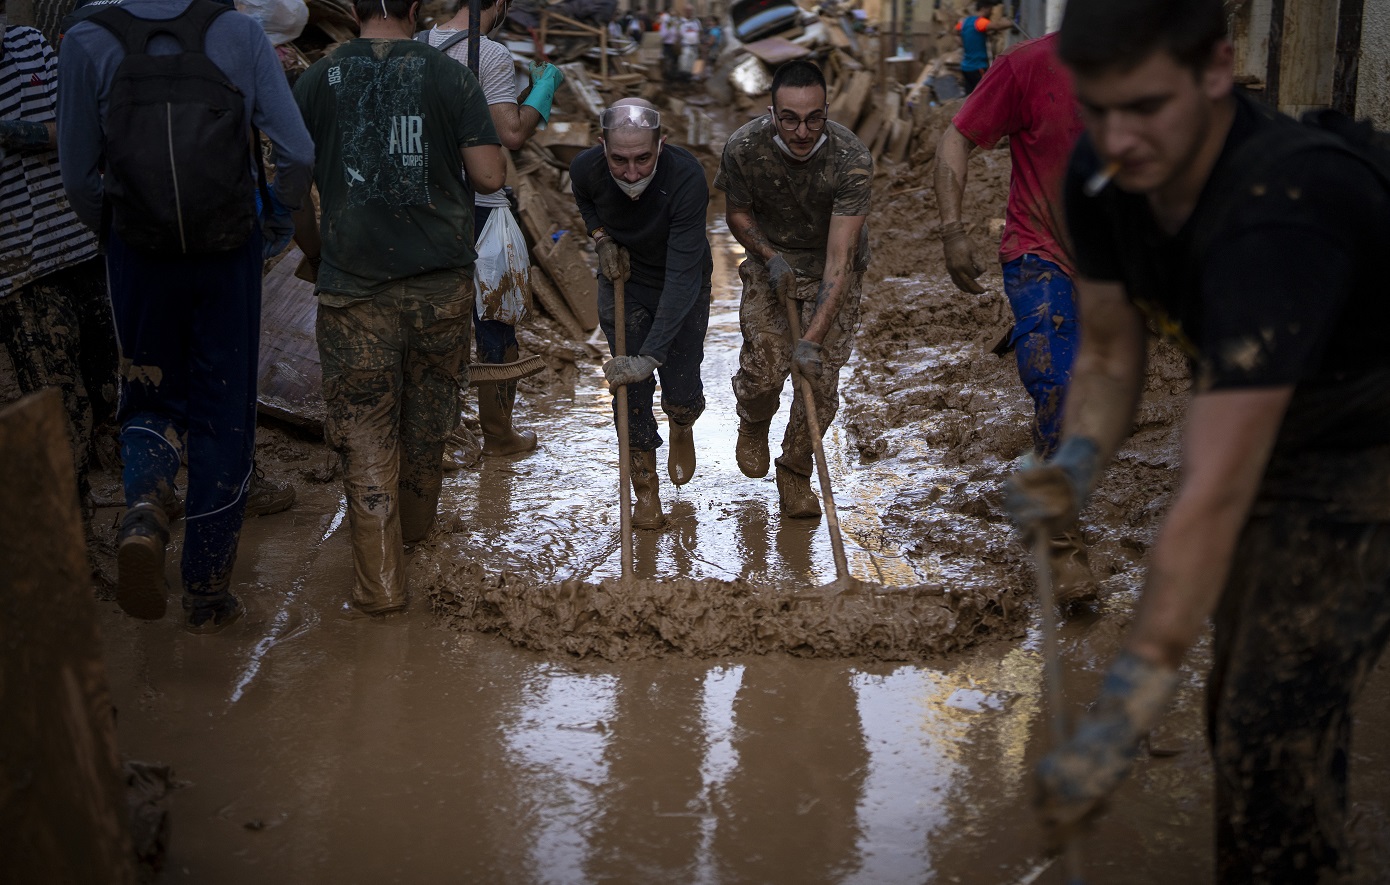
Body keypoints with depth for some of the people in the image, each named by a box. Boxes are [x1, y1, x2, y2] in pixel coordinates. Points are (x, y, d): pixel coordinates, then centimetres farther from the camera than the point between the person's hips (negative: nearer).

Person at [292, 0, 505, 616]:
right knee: (428, 414, 20)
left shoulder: (319, 79, 2)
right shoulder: (451, 75, 0)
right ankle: (415, 529, 40)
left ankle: (379, 581, 1)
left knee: (364, 429, 4)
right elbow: (489, 177, -5)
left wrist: (314, 250, 21)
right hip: (442, 281, 1)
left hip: (354, 283, -1)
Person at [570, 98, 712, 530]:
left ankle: (682, 428, 38)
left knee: (682, 392, 0)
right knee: (630, 390, -2)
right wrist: (601, 238, -12)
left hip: (683, 287, -2)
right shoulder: (586, 168, -26)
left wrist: (651, 356, -46)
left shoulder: (687, 177, -38)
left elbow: (682, 276, -41)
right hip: (623, 281, 2)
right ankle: (645, 489, 17)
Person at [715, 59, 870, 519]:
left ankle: (796, 472, 16)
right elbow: (738, 213, -2)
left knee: (820, 376, -10)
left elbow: (840, 259, -34)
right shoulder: (744, 148, -23)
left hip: (831, 269, -1)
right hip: (770, 261, 1)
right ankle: (753, 422, 25)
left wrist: (813, 338, -40)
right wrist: (770, 256, -20)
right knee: (763, 368, -12)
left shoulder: (851, 159, -31)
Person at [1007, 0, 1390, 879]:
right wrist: (1078, 462, -23)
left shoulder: (1277, 217, -39)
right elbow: (1110, 353, -1)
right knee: (1242, 688, 18)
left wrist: (1120, 723, -42)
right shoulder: (1102, 176, -16)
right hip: (1268, 432, 7)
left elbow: (1216, 496, -42)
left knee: (1273, 730, -13)